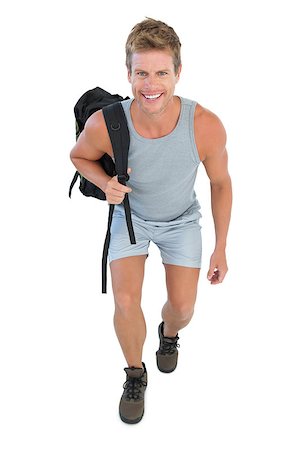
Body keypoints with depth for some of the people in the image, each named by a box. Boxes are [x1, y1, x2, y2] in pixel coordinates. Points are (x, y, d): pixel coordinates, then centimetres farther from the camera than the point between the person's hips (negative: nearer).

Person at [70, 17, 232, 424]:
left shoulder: (206, 126, -33)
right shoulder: (105, 124, -32)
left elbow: (221, 182, -13)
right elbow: (79, 155, -7)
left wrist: (221, 248, -7)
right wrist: (106, 184, -29)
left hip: (181, 219, 1)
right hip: (130, 213, 0)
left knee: (183, 307, 0)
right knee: (126, 301, -13)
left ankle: (169, 332, 41)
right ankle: (135, 373, 19)